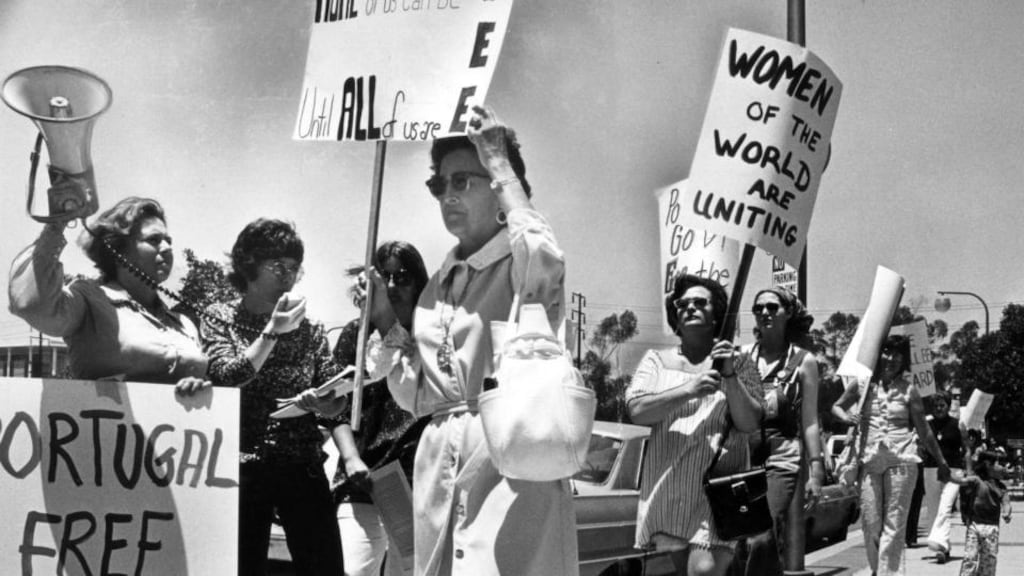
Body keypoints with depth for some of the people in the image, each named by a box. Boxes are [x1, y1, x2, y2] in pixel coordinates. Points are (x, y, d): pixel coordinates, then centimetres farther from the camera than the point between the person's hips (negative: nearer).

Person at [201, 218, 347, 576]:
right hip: (242, 467, -2)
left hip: (303, 466, 2)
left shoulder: (309, 329, 11)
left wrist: (321, 404, -15)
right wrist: (273, 331, -15)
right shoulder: (221, 319, 4)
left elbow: (335, 404, 8)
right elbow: (226, 378, -11)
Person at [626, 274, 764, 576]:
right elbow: (636, 410, -6)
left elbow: (750, 423, -3)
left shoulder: (739, 364, 7)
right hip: (667, 489, 3)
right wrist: (688, 390, -18)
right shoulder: (657, 360, 10)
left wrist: (730, 376, -16)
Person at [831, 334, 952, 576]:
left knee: (894, 525, -5)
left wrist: (942, 462, 14)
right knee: (870, 522, 2)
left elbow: (924, 431, 10)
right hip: (869, 459, 2)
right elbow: (836, 407, 18)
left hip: (901, 459, -2)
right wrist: (846, 417, -4)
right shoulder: (862, 384, 5)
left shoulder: (909, 391, 2)